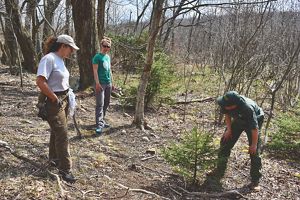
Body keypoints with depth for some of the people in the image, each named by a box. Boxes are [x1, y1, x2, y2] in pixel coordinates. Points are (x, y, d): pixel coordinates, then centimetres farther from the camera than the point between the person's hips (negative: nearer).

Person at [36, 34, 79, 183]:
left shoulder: (60, 60, 10)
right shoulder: (49, 59, -18)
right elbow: (40, 82, -26)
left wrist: (66, 96, 9)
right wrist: (55, 99, -20)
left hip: (63, 100, 9)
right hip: (53, 102, -9)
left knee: (57, 132, 20)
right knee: (62, 135, -6)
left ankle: (53, 158, 37)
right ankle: (65, 169, 2)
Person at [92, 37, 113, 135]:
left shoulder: (108, 57, 15)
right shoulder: (97, 57, -7)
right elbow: (95, 71, -12)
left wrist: (112, 82, 18)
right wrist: (97, 83, -19)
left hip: (108, 83, 8)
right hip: (100, 83, -8)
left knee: (106, 103, 11)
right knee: (100, 104, -10)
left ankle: (102, 120, 22)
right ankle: (99, 125, -12)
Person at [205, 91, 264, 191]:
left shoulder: (247, 108, -44)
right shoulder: (226, 104, -29)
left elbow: (255, 128, -33)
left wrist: (254, 144, -23)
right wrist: (229, 129, -10)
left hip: (254, 121, -5)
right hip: (238, 120, 6)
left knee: (254, 151, -9)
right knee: (225, 143, 3)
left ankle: (255, 181, 6)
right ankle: (218, 173, 15)